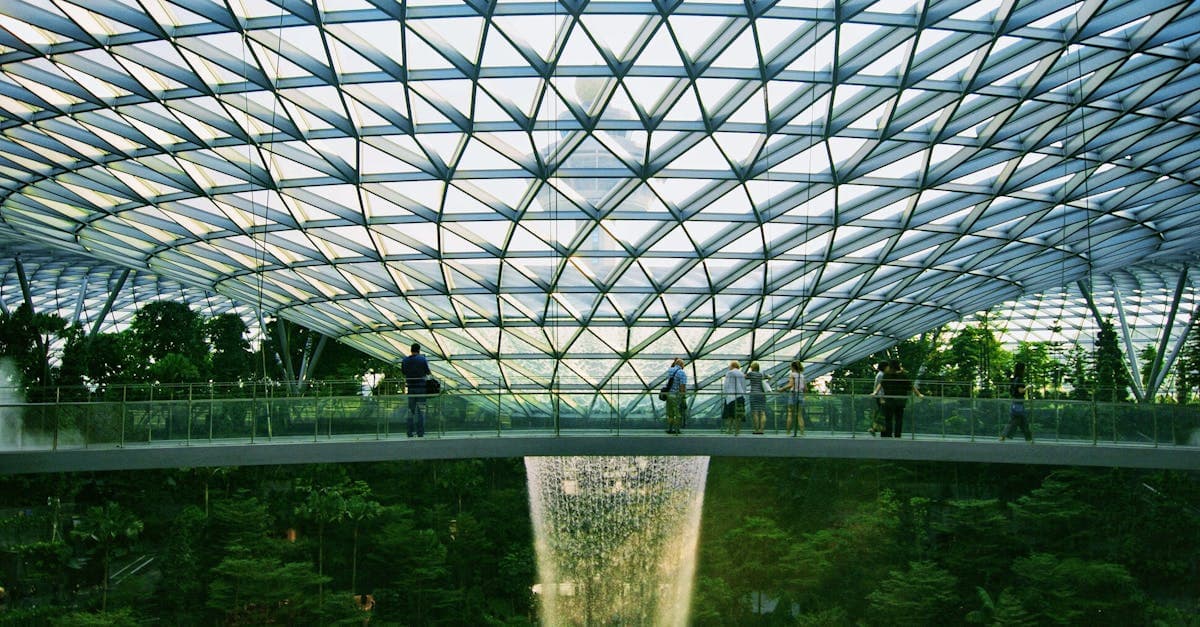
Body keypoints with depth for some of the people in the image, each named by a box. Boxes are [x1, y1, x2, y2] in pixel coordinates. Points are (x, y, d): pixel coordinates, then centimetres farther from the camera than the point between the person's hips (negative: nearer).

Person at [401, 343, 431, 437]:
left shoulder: (405, 360, 2)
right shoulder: (423, 359, -9)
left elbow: (403, 372, 13)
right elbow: (428, 372, -3)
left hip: (410, 387, 3)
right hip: (421, 387, -3)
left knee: (411, 410, 11)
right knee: (421, 410, 1)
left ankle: (410, 432, 8)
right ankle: (420, 432, -3)